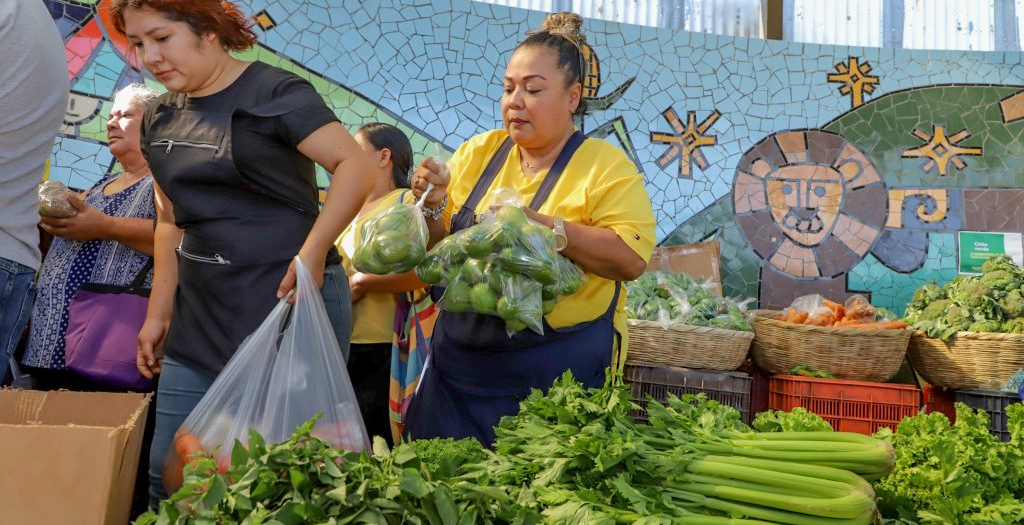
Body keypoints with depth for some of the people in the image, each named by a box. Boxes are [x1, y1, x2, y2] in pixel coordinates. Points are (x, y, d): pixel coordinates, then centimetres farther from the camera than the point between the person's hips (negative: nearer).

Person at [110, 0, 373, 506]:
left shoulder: (273, 92, -9)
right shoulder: (160, 117, 13)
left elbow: (355, 166, -17)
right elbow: (171, 221, 19)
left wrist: (312, 254, -23)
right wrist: (158, 313, 16)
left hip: (287, 302, -7)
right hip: (200, 315, 7)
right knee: (169, 475, 9)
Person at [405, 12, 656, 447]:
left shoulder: (607, 165, -5)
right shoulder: (477, 153, 6)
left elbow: (632, 259, -17)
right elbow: (437, 249, 10)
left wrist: (543, 225, -24)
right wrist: (432, 206, -10)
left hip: (557, 377, -4)